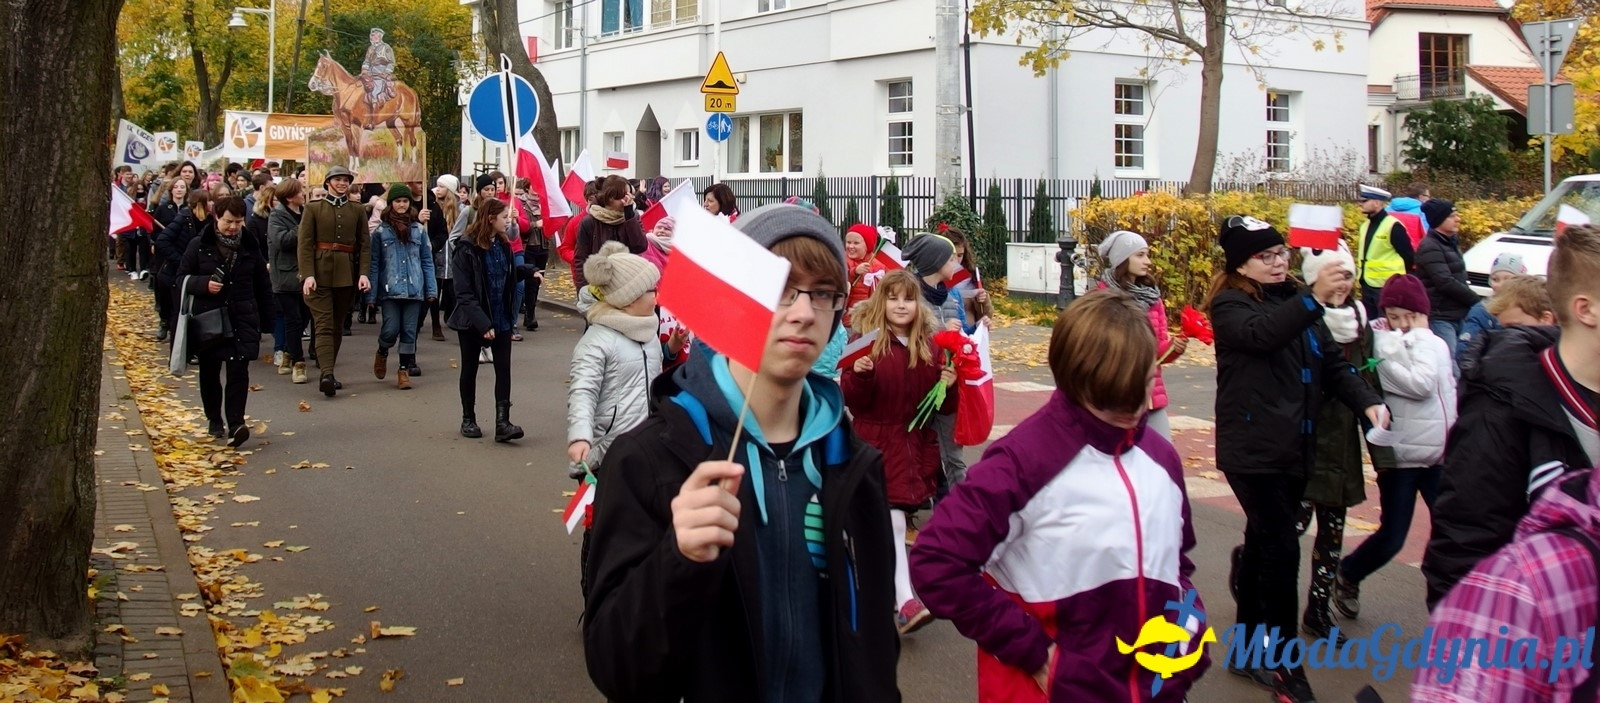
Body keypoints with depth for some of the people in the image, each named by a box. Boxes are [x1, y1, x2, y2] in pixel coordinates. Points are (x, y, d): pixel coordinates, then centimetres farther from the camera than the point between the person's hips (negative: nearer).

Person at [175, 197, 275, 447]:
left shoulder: (250, 247, 5)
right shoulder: (199, 246, -1)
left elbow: (262, 285, 11)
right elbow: (182, 278, 1)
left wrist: (265, 318, 8)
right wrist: (204, 284, -18)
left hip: (242, 320, 0)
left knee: (238, 372, -11)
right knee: (209, 374, 11)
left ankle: (236, 424, -16)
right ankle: (215, 421, 26)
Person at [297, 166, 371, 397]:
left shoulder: (358, 211, 10)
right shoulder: (313, 209, 4)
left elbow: (364, 245, 6)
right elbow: (305, 244, -4)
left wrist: (364, 273, -7)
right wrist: (308, 274, -15)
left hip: (347, 275, 3)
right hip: (320, 273, -3)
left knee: (338, 325, 8)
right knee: (324, 324, -11)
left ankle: (327, 373, 17)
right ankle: (327, 374, -22)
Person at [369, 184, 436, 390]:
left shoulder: (419, 228, 5)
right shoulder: (381, 230, 0)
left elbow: (427, 261, 8)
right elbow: (374, 263, 0)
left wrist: (432, 289, 3)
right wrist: (371, 293, -5)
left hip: (414, 289, 2)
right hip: (390, 289, -2)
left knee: (409, 331, 4)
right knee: (391, 330, -6)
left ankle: (404, 370, 15)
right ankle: (382, 353, 25)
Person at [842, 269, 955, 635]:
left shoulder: (929, 344, 7)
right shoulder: (865, 338, -5)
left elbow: (943, 406, 14)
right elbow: (852, 401, -7)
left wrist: (948, 385, -7)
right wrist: (859, 375, -26)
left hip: (917, 443, 5)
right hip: (876, 443, -4)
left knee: (893, 520, 15)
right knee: (892, 522, -13)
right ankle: (905, 602, -16)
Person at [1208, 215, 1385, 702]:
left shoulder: (1296, 302, 13)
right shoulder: (1230, 305, -8)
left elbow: (1333, 362, 12)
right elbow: (1261, 334, -31)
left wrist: (1367, 401, -5)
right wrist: (1314, 298, -44)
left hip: (1294, 448, 7)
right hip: (1253, 450, -7)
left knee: (1264, 544, 16)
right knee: (1281, 550, -10)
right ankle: (1283, 664, -1)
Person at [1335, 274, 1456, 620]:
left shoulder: (1437, 345, 9)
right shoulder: (1383, 344, -10)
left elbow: (1449, 393, 18)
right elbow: (1420, 384, -21)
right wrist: (1420, 337, -13)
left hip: (1439, 455, 5)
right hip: (1400, 455, -5)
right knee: (1392, 537, -1)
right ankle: (1348, 576, 26)